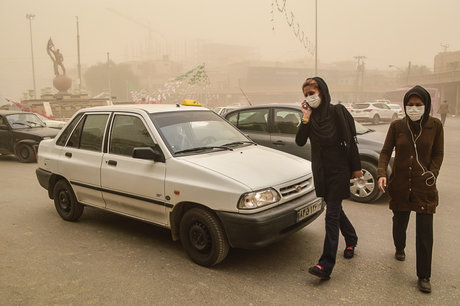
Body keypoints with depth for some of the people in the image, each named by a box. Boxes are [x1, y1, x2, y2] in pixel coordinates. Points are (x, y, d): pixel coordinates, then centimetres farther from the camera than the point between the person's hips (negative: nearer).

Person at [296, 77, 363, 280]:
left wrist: (356, 167, -7)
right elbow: (300, 142, -5)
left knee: (332, 214, -8)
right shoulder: (311, 116, 4)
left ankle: (326, 266, -6)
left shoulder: (337, 112, -11)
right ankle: (351, 239, 47)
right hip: (321, 171, 6)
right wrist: (306, 118, -13)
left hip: (339, 170, -6)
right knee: (335, 209, 20)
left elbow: (350, 141, -8)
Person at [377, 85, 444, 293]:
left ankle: (424, 276, 10)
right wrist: (381, 173, -14)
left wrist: (432, 173, -10)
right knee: (400, 222, 16)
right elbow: (386, 151, 0)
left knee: (425, 232, -3)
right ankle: (399, 249, 48)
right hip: (400, 185, 1)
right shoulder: (396, 126, -2)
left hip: (424, 187, -1)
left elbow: (438, 154, 4)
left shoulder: (435, 125, -3)